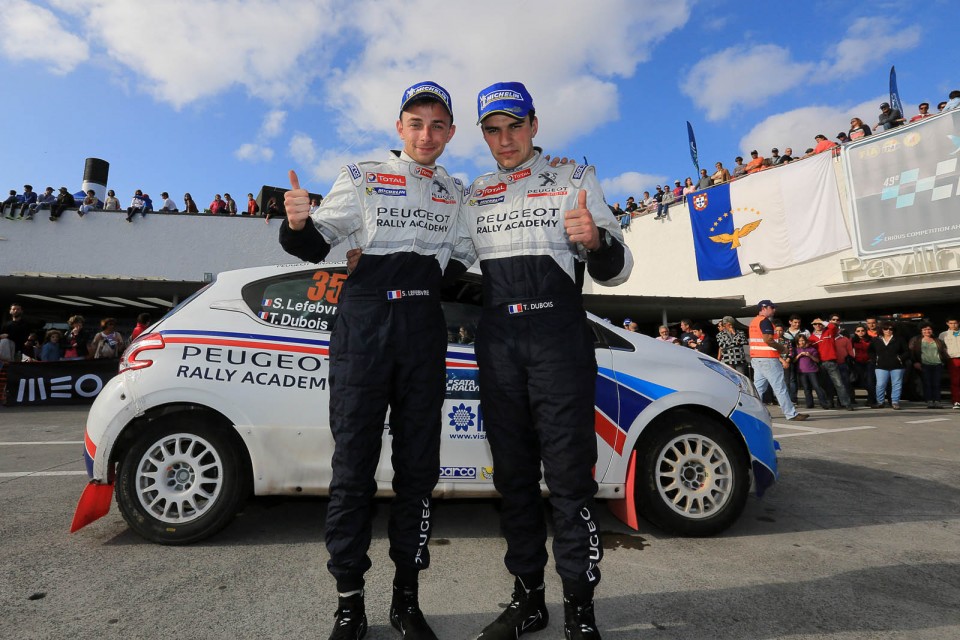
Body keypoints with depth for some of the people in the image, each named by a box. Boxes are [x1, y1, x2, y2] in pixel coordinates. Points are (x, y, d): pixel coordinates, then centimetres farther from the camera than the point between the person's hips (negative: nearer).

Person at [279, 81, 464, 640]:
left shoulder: (457, 193, 17)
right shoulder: (363, 177, 5)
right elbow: (318, 244, 2)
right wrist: (299, 223, -18)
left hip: (425, 331, 4)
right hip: (364, 326, -3)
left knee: (419, 467, 7)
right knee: (354, 466, -1)